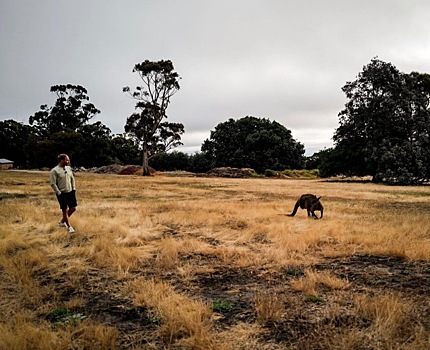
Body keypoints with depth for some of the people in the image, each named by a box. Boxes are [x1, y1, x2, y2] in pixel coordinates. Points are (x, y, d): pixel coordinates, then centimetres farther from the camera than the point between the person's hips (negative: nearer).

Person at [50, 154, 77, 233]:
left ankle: (62, 222, 28)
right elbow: (53, 184, -14)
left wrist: (74, 189, 9)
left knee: (73, 208, 8)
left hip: (70, 192, 7)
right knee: (65, 210, -1)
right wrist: (59, 193, -16)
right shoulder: (54, 171, -13)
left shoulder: (68, 168, 7)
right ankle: (69, 227, 14)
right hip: (62, 193, -6)